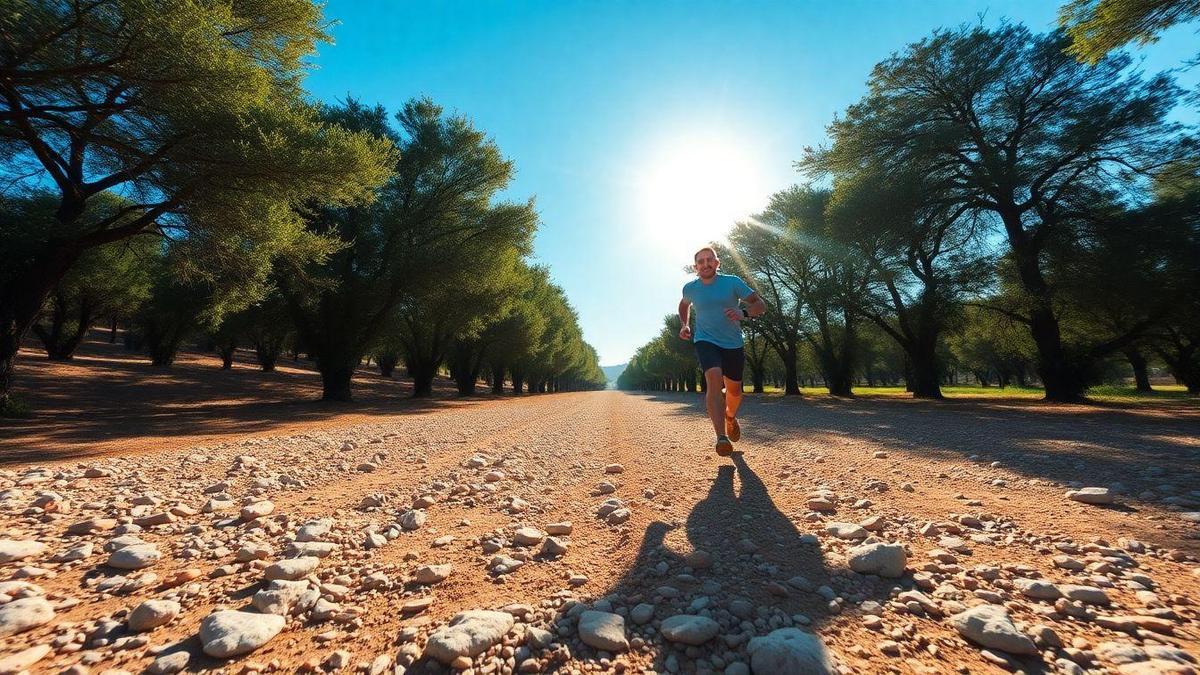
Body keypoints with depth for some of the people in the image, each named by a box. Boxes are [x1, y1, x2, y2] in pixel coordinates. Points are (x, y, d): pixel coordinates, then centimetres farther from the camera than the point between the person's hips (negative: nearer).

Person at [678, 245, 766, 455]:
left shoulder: (732, 282, -6)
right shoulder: (690, 288, 0)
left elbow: (760, 305, -5)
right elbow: (684, 305, 23)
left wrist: (743, 313, -26)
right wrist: (684, 325, 7)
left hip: (734, 344, 1)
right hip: (706, 341, -1)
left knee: (734, 391, 13)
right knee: (714, 378, -28)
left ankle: (730, 417, 48)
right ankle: (721, 437, -33)